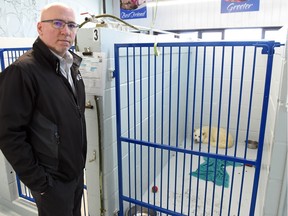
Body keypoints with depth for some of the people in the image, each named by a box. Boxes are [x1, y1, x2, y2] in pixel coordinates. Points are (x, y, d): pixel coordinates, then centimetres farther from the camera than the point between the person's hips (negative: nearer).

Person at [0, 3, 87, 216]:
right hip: (52, 179, -7)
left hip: (76, 171, 7)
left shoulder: (72, 65, 5)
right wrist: (38, 181, -16)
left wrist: (80, 163, 13)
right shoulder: (22, 71, -20)